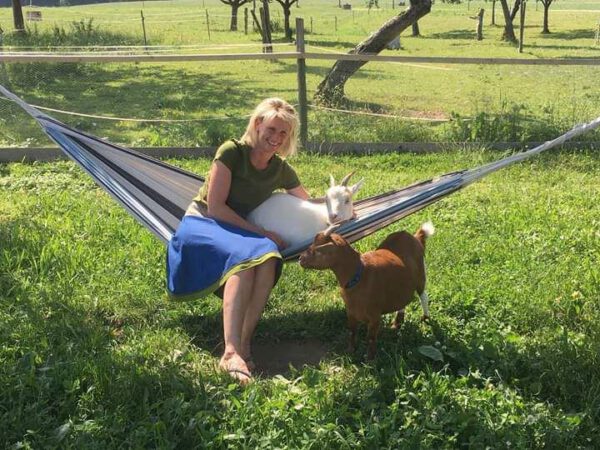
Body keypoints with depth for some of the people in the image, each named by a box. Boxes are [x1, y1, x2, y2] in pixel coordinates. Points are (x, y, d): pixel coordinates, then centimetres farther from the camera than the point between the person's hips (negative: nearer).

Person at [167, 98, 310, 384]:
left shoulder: (281, 170, 5)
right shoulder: (232, 151, -12)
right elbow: (215, 207, -15)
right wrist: (260, 233, -18)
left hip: (236, 231, 5)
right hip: (201, 225, -5)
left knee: (269, 256, -30)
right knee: (245, 256, -36)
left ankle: (244, 343, -34)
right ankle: (231, 352, -45)